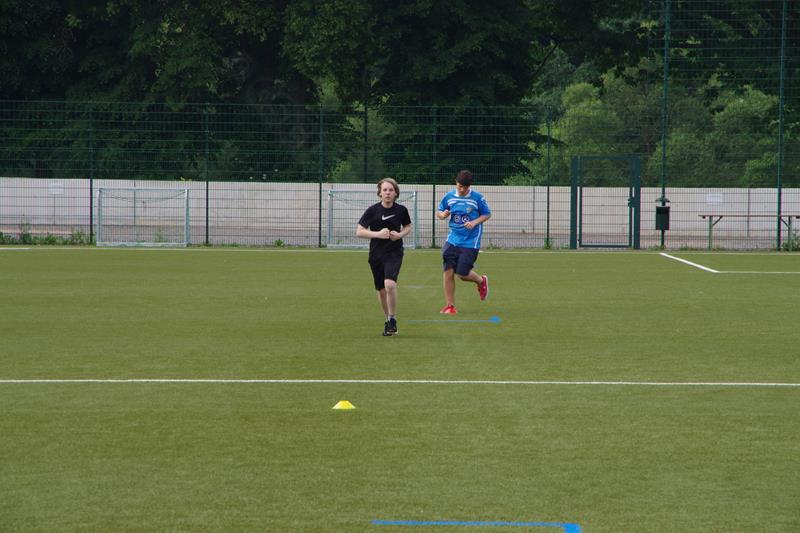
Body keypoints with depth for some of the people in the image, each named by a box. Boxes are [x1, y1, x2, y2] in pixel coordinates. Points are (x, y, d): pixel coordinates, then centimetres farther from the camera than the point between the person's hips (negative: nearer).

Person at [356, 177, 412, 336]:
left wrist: (400, 235, -7)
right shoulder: (372, 210, -7)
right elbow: (359, 231, -7)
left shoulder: (401, 210, -3)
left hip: (394, 253, -2)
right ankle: (388, 320, 31)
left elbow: (408, 227, 15)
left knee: (390, 284, -24)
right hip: (376, 254, 2)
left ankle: (392, 319, -9)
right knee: (381, 290, 10)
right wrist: (378, 234, -21)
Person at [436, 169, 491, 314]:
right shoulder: (449, 197, 2)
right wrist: (442, 215, -11)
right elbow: (439, 212, 13)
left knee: (463, 273, -7)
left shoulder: (477, 198, -7)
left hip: (470, 241, -3)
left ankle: (481, 281, 28)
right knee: (448, 271, -6)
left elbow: (487, 214, 3)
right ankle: (450, 305, 5)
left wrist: (475, 222, -14)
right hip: (453, 239, 3)